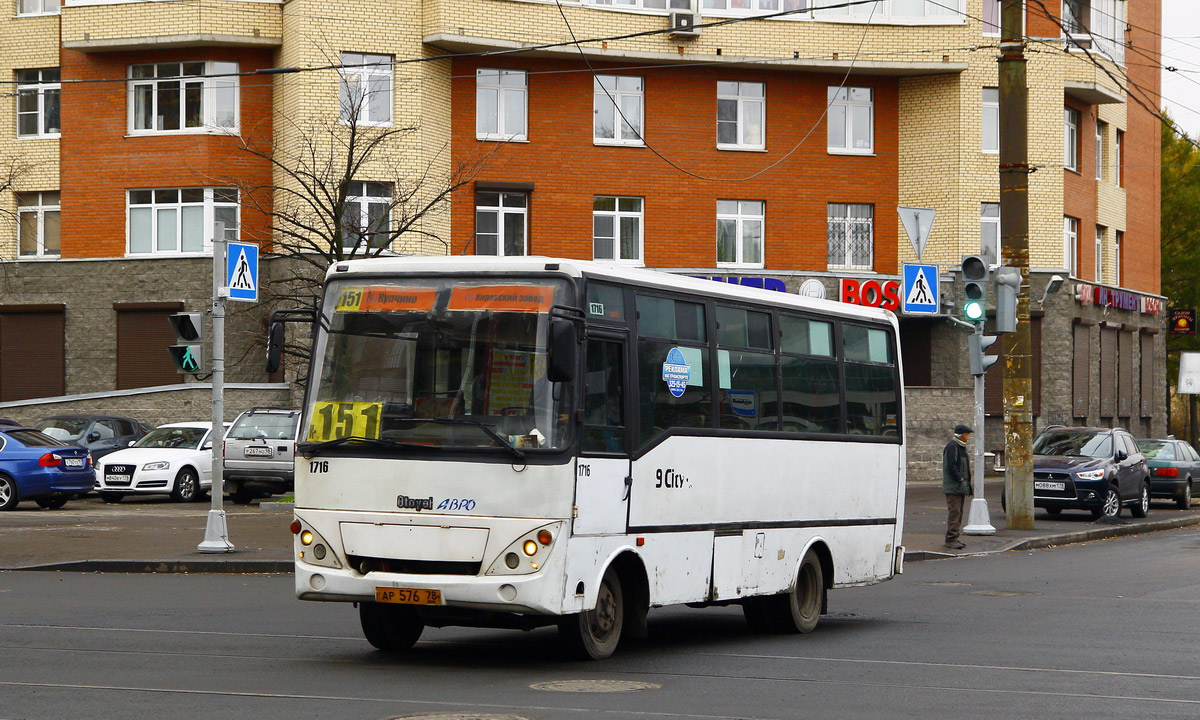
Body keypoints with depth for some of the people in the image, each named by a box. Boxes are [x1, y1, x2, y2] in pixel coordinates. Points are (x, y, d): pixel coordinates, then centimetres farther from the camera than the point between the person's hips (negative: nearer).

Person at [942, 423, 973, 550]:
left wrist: (966, 483, 16)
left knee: (958, 512, 11)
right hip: (953, 487, -10)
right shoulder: (952, 447, -14)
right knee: (954, 512, -10)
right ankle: (951, 539, -9)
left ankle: (954, 538, 16)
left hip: (961, 487, 10)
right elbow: (951, 466, -21)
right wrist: (960, 479, -19)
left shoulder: (961, 446, 18)